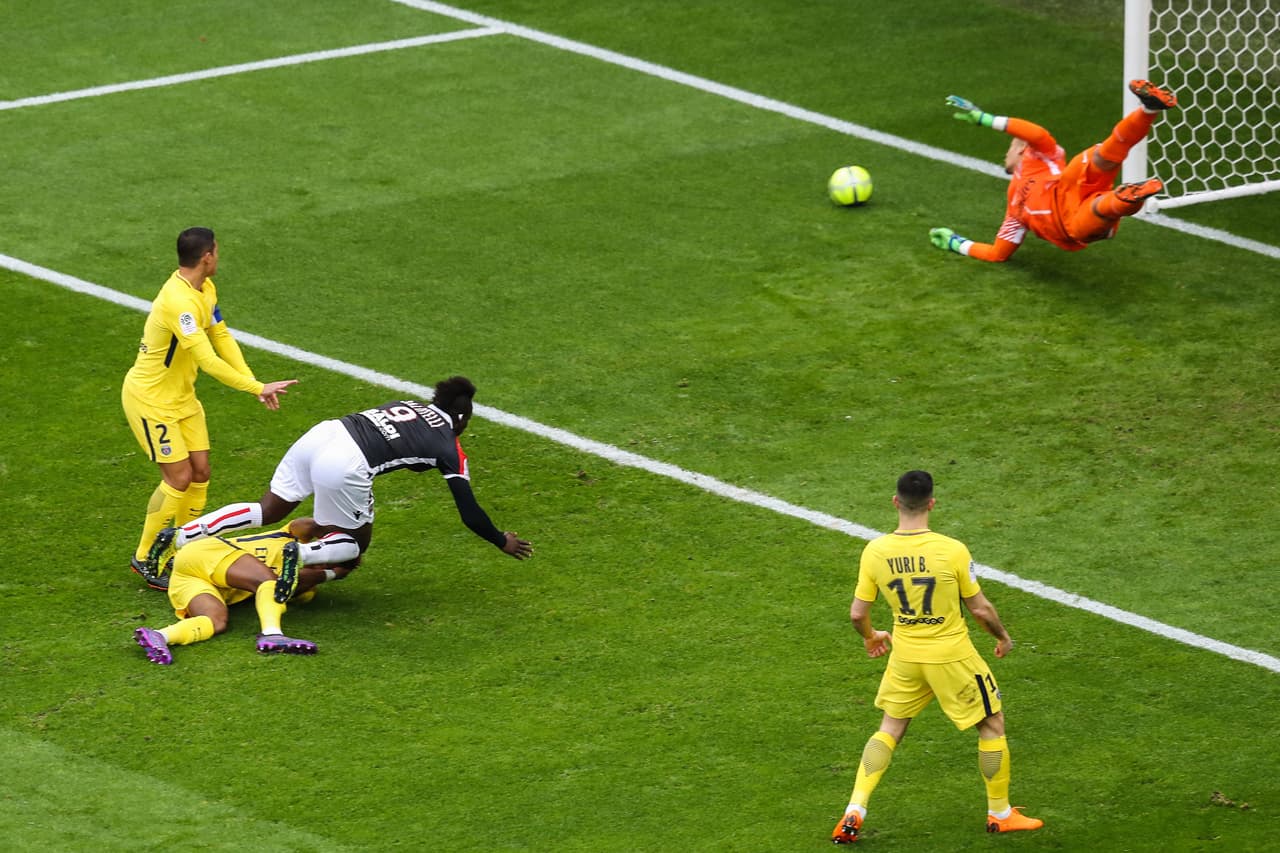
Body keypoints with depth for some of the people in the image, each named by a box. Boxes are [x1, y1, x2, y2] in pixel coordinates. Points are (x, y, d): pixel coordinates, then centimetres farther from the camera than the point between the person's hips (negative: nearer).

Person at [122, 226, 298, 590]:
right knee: (179, 477, -8)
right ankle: (144, 558, 6)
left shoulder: (205, 289, 0)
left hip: (181, 395, 9)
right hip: (150, 397, -9)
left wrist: (253, 382, -7)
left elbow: (221, 337, 5)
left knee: (200, 471, 6)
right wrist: (257, 388, -29)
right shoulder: (178, 302, -31)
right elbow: (208, 361, -34)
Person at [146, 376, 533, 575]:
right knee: (353, 545, 16)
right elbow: (469, 514, 14)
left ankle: (178, 537, 6)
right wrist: (503, 542, 29)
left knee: (265, 513, 17)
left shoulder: (406, 405, 25)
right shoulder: (449, 449, 10)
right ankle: (299, 557, -14)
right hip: (345, 467, -6)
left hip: (321, 434, 6)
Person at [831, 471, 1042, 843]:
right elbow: (980, 609, -11)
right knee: (993, 724, 17)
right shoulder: (952, 551, -21)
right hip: (952, 655, -4)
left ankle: (854, 812, 11)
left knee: (890, 730, 21)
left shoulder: (875, 551, -12)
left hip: (905, 656, 4)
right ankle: (1000, 814, 27)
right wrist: (1002, 637, 9)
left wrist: (870, 637, 19)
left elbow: (857, 613, -3)